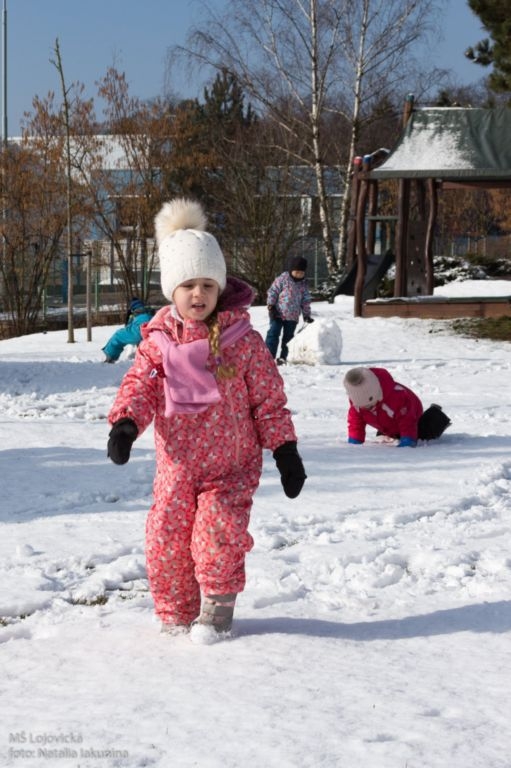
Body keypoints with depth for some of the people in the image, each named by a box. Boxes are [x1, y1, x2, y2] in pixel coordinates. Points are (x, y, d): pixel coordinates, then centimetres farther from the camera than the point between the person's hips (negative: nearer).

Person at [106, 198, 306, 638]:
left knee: (218, 531, -17)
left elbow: (269, 399, -1)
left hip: (231, 464, -2)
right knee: (166, 536, 0)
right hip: (176, 464, 3)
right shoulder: (159, 340, 1)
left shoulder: (242, 340, -5)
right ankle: (175, 612, 20)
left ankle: (219, 603, 6)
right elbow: (140, 385, -2)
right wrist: (125, 424, -22)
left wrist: (285, 450, -3)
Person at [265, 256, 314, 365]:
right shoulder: (283, 279, -5)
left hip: (292, 316, 4)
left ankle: (283, 357, 16)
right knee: (273, 334, -8)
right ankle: (269, 355, -6)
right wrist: (271, 306, -11)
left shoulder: (303, 285, 8)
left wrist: (306, 315, 9)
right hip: (278, 314, -4)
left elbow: (306, 301, 13)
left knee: (288, 337, 8)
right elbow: (272, 291, -5)